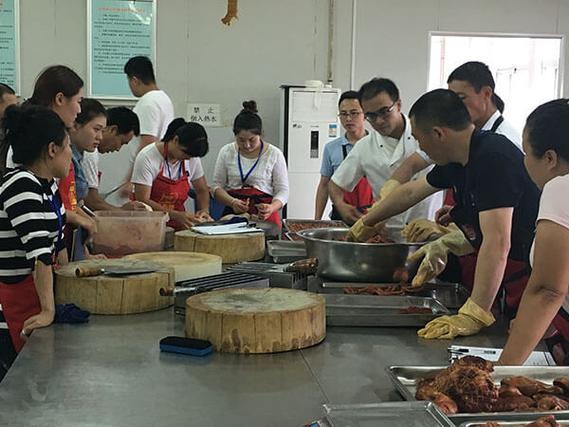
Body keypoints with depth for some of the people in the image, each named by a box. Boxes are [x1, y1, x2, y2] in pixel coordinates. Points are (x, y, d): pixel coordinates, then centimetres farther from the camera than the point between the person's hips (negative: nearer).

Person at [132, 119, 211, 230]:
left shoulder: (192, 158, 3)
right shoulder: (147, 157, -12)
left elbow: (202, 190, 17)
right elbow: (142, 201, -14)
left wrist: (204, 210, -4)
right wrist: (176, 215, -23)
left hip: (177, 225, 4)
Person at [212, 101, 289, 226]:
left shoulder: (274, 154, 2)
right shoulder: (226, 152, 8)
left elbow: (283, 191, 4)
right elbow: (217, 186, 10)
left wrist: (271, 208, -17)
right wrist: (232, 202, -11)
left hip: (264, 216, -1)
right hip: (233, 214, 1)